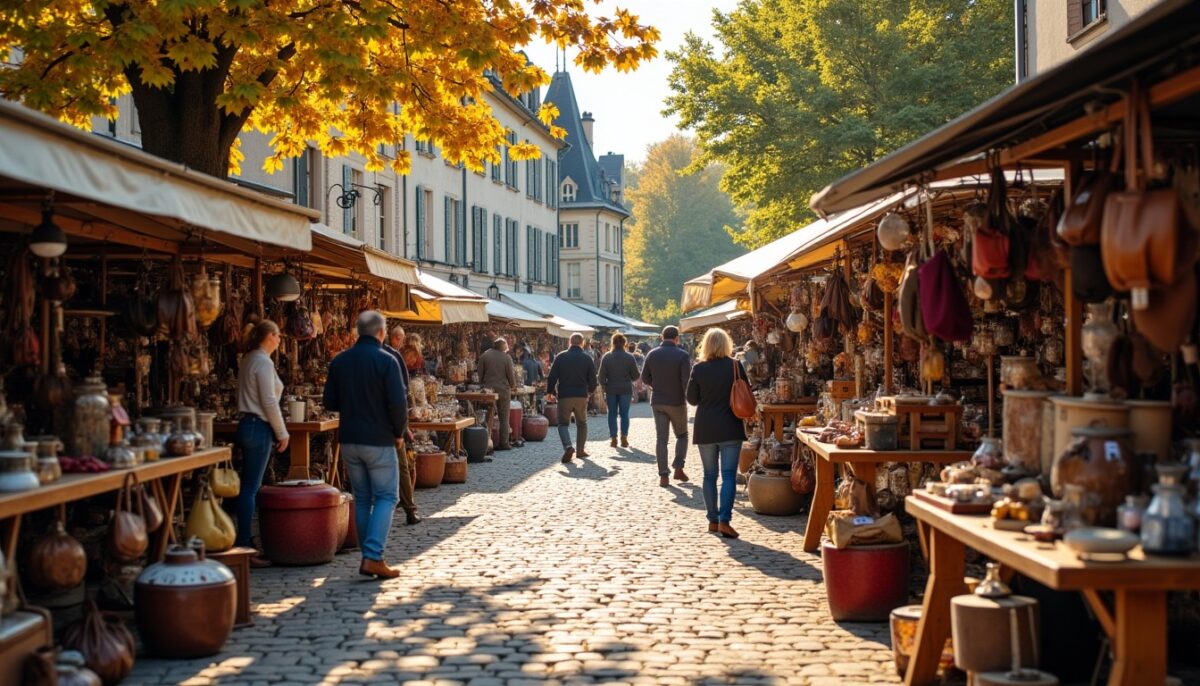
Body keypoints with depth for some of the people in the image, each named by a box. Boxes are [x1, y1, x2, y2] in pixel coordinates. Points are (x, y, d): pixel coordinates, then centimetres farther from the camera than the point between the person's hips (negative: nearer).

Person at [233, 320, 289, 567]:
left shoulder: (248, 360, 16)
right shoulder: (263, 362, -13)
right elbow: (269, 402, -17)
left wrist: (276, 432, 18)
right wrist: (282, 433, -8)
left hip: (248, 425, 10)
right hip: (259, 427, -10)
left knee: (250, 487, 11)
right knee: (250, 489, -8)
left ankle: (242, 544, 13)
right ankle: (244, 547, -6)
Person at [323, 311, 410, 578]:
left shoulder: (339, 361, 5)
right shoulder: (385, 361, -12)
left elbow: (330, 402, 8)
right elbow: (398, 403, -16)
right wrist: (399, 433, -2)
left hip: (349, 440, 5)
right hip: (379, 440, -5)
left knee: (362, 499, 13)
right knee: (385, 498, 2)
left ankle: (369, 558, 16)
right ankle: (373, 557, -10)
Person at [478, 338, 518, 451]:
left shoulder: (484, 356, 0)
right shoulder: (506, 358, -6)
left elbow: (480, 374, 2)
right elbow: (511, 375, -2)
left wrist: (482, 386, 13)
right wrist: (513, 385, 15)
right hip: (503, 390, -2)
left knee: (488, 418, 6)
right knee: (504, 418, 5)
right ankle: (504, 443, 3)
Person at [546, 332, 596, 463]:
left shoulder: (560, 357, -2)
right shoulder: (587, 358, 0)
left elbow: (552, 377, -4)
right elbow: (592, 379, 2)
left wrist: (549, 392, 10)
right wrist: (590, 391, 22)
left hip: (564, 396, -1)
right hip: (581, 396, 1)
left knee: (563, 423, 4)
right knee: (582, 423, 18)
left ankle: (568, 447, -20)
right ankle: (580, 450, 18)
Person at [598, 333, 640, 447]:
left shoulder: (606, 357, -2)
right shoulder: (629, 357, -4)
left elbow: (602, 375, -3)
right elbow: (635, 375, -1)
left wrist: (604, 386, 10)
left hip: (611, 389, 0)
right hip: (626, 389, 0)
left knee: (612, 413, 7)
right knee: (624, 413, 6)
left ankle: (613, 438, 5)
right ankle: (624, 438, 3)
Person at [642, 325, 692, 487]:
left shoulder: (652, 354, 0)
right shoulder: (682, 356, -13)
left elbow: (645, 378, 7)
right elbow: (686, 381, -17)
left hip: (657, 401, 3)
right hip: (677, 402, -3)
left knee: (661, 438, 5)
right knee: (682, 435, 17)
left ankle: (663, 475, -1)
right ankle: (678, 468, 6)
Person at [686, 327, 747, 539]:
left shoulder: (699, 368, -5)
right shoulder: (735, 366, -6)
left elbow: (691, 399, 2)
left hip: (705, 429, 1)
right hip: (731, 428, -1)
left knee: (710, 475, 11)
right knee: (729, 474, -1)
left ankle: (713, 520, 14)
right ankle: (724, 520, -12)